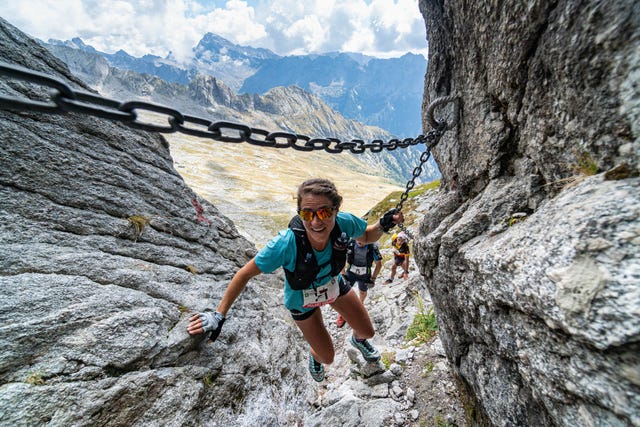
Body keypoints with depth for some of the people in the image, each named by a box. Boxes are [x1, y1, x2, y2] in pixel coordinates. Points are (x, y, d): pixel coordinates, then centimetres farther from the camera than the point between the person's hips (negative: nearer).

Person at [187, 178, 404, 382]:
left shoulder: (344, 223, -34)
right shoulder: (286, 244, -43)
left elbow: (367, 236, -10)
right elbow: (245, 274, -28)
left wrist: (383, 225, -30)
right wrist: (219, 315, -22)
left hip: (334, 286, 3)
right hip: (302, 301, -3)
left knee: (368, 331, 19)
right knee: (328, 358, 14)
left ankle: (358, 340, 60)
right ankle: (314, 355, 55)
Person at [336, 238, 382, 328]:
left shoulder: (373, 247, -25)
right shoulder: (350, 243, -24)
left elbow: (379, 264, -10)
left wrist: (373, 278, -9)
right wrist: (343, 274, -6)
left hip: (364, 275, 0)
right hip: (351, 272, 0)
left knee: (363, 292, 21)